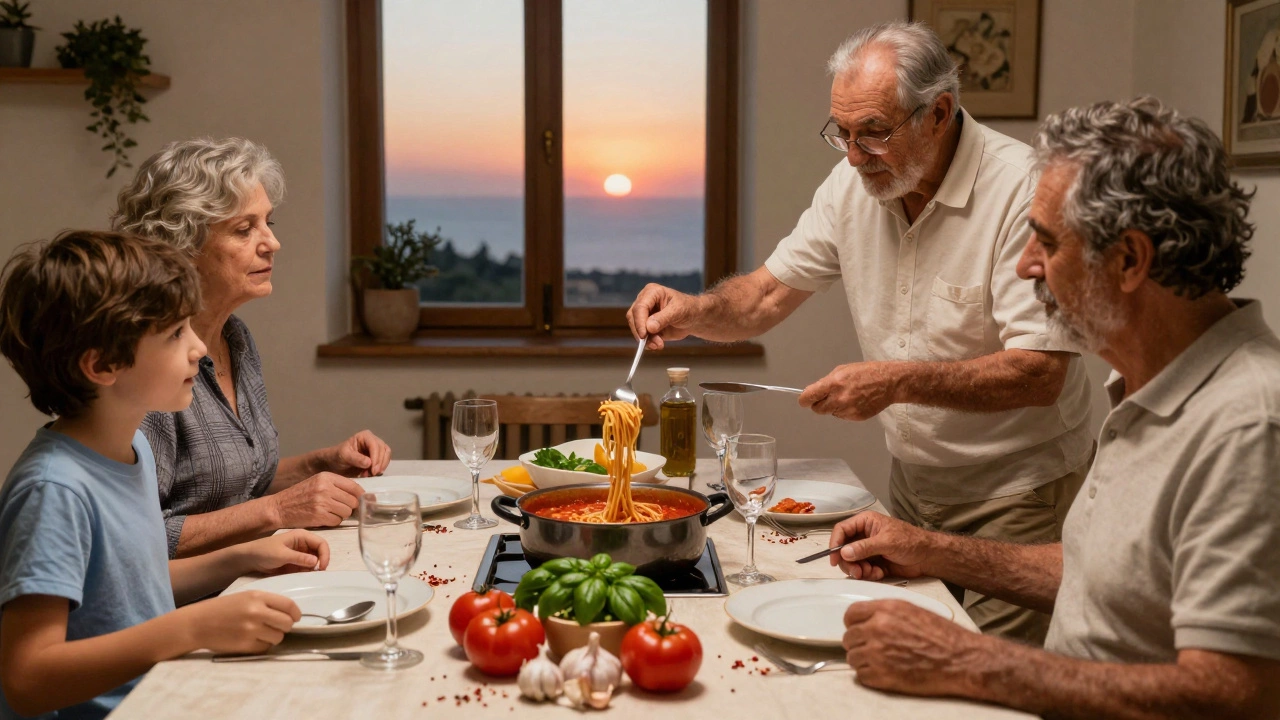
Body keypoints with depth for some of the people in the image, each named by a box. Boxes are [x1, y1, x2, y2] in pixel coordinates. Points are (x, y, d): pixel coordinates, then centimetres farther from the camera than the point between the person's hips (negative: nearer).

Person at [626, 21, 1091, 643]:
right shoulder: (855, 184, -1)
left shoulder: (1025, 190, -21)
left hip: (1018, 495, -5)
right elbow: (769, 294, 4)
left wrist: (898, 381, -31)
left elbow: (1041, 374, -25)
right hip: (914, 478, 6)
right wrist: (694, 311, -16)